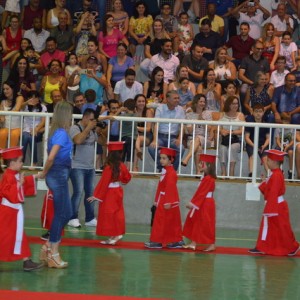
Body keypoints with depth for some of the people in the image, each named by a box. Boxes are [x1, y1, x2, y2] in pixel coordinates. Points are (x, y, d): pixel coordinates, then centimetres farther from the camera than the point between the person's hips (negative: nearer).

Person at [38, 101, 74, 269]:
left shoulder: (59, 132, 11)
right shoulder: (62, 133, -16)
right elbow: (51, 157, -25)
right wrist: (44, 173, -11)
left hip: (60, 175, 9)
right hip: (59, 174, -9)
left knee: (67, 213, 15)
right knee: (61, 214, -1)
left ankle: (49, 246, 20)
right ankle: (53, 254, 6)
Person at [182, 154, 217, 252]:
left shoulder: (208, 179, -20)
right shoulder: (207, 178, 11)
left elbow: (201, 193, -22)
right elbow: (200, 192, 15)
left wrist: (193, 203, -18)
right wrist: (193, 203, 15)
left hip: (206, 205, -10)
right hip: (203, 204, 10)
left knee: (206, 225, -3)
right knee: (195, 223, 13)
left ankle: (211, 245, 4)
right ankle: (193, 243, 17)